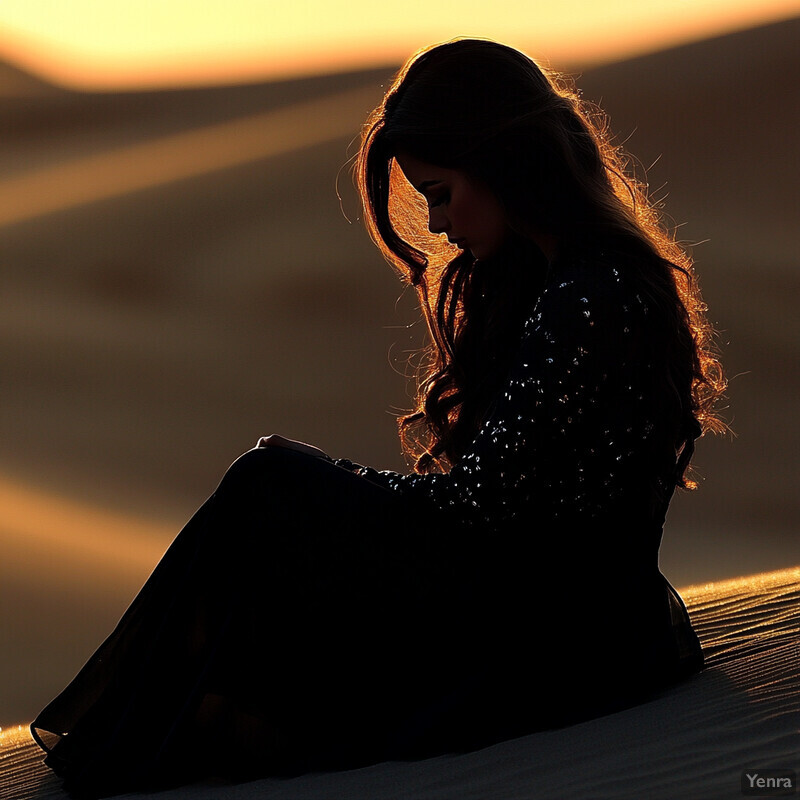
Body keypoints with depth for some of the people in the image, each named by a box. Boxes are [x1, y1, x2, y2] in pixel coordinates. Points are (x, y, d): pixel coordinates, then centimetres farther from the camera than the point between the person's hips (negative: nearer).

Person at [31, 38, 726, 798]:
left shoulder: (594, 300, -21)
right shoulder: (535, 276, 11)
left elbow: (480, 502, -20)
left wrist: (320, 481, -5)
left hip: (574, 642, -9)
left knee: (270, 487, -8)